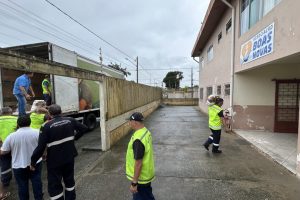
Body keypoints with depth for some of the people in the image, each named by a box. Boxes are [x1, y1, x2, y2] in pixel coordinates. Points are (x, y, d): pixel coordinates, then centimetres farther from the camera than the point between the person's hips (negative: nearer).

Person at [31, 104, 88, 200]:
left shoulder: (46, 126, -16)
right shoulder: (70, 120, -5)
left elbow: (40, 147, -16)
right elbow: (84, 128, 1)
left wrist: (33, 162, -3)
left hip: (55, 161, -4)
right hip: (69, 157, 5)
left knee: (54, 185, 13)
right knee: (69, 180, 23)